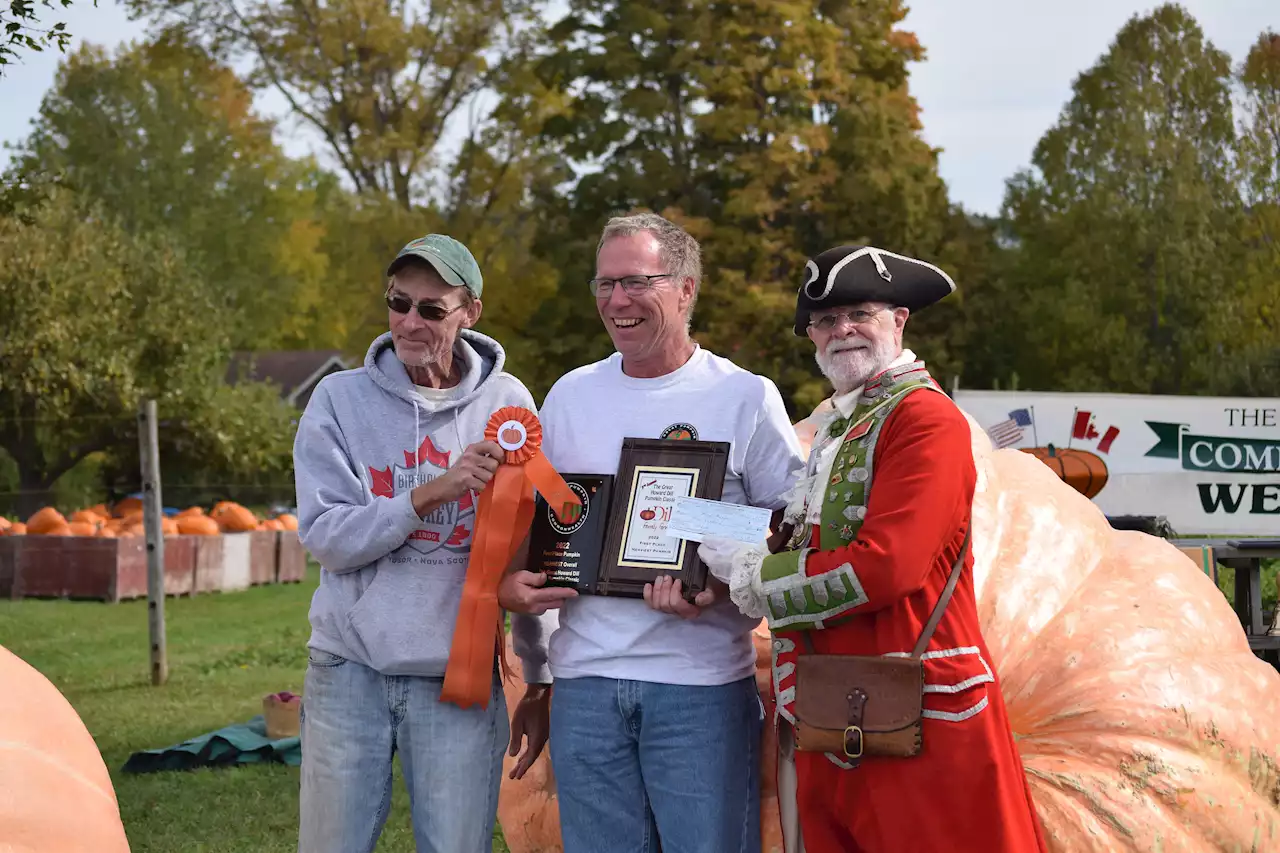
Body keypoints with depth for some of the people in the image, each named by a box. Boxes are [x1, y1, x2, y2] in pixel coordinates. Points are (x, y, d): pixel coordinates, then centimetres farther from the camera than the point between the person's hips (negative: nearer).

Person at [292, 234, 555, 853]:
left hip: (461, 677, 0)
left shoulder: (507, 404, 3)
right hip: (350, 669, 0)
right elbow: (326, 537, -8)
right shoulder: (340, 399, 2)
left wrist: (540, 680, 7)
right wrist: (430, 494, -19)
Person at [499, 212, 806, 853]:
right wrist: (506, 583, -1)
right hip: (584, 682, 4)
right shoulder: (570, 394, 12)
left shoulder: (745, 397, -1)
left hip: (701, 685, -4)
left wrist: (720, 589, -18)